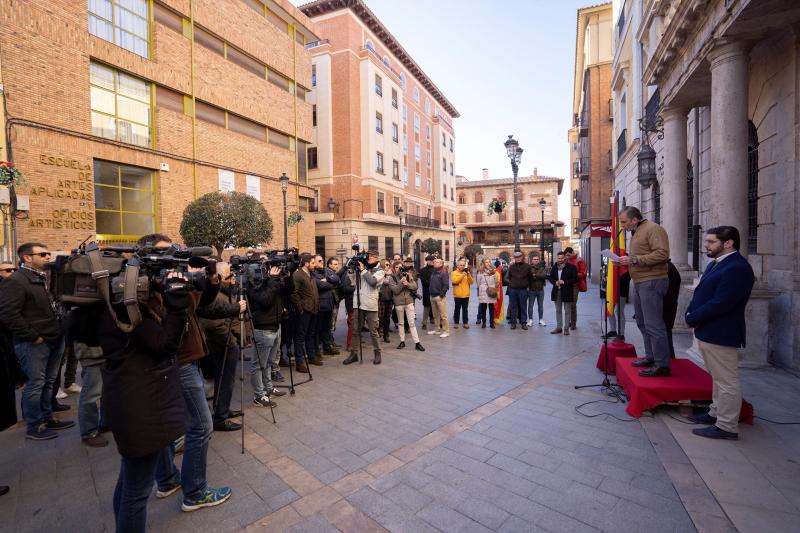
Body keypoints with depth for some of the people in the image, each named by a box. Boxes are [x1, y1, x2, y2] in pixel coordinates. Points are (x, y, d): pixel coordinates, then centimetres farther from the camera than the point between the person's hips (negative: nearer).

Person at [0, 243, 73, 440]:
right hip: (34, 343, -8)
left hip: (54, 340, 8)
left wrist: (60, 331, 10)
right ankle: (34, 427, 15)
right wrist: (33, 336, -17)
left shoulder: (45, 278, 13)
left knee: (48, 382, 16)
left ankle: (47, 418, 29)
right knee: (35, 384, 2)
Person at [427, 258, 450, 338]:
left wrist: (441, 294, -17)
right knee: (435, 315, 15)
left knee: (443, 315, -5)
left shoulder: (444, 273, -9)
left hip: (439, 296, -8)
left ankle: (446, 331, 2)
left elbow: (446, 285, -15)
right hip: (432, 296, 8)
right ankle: (437, 329, 24)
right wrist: (431, 293, 13)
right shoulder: (433, 272, 15)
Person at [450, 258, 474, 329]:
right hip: (457, 295, -3)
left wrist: (469, 275, -9)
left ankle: (465, 323, 15)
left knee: (465, 309, 8)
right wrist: (462, 275, -20)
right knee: (457, 309, 5)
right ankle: (456, 323, 13)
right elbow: (455, 281, -17)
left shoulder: (466, 273, 12)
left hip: (466, 294, 3)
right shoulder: (454, 273, -1)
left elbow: (472, 282, 6)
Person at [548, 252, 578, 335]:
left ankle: (566, 328, 11)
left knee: (567, 311, 3)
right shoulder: (554, 267, 8)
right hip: (556, 291, 5)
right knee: (558, 310, 12)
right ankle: (559, 327, 21)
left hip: (566, 292, -5)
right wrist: (555, 282, -6)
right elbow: (551, 277, 14)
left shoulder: (571, 267, -7)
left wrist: (565, 282, -18)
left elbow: (575, 279, -9)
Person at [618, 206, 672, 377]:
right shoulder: (636, 233, 20)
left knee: (653, 324, -9)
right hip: (639, 283, 10)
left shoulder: (653, 229, -9)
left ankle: (662, 365, -3)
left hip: (651, 281, -10)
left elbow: (662, 253, -21)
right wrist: (626, 260, 8)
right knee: (643, 323, 15)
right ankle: (651, 357, 25)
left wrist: (634, 259, -20)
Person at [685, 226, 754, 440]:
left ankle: (727, 427, 12)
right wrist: (692, 313, 1)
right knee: (718, 378, 21)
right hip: (708, 332, 10)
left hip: (721, 334, -10)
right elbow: (702, 293, 16)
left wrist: (693, 318, -16)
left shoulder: (737, 268, -19)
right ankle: (716, 413, 35)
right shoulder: (716, 263, 12)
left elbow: (720, 303, -25)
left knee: (726, 381, 2)